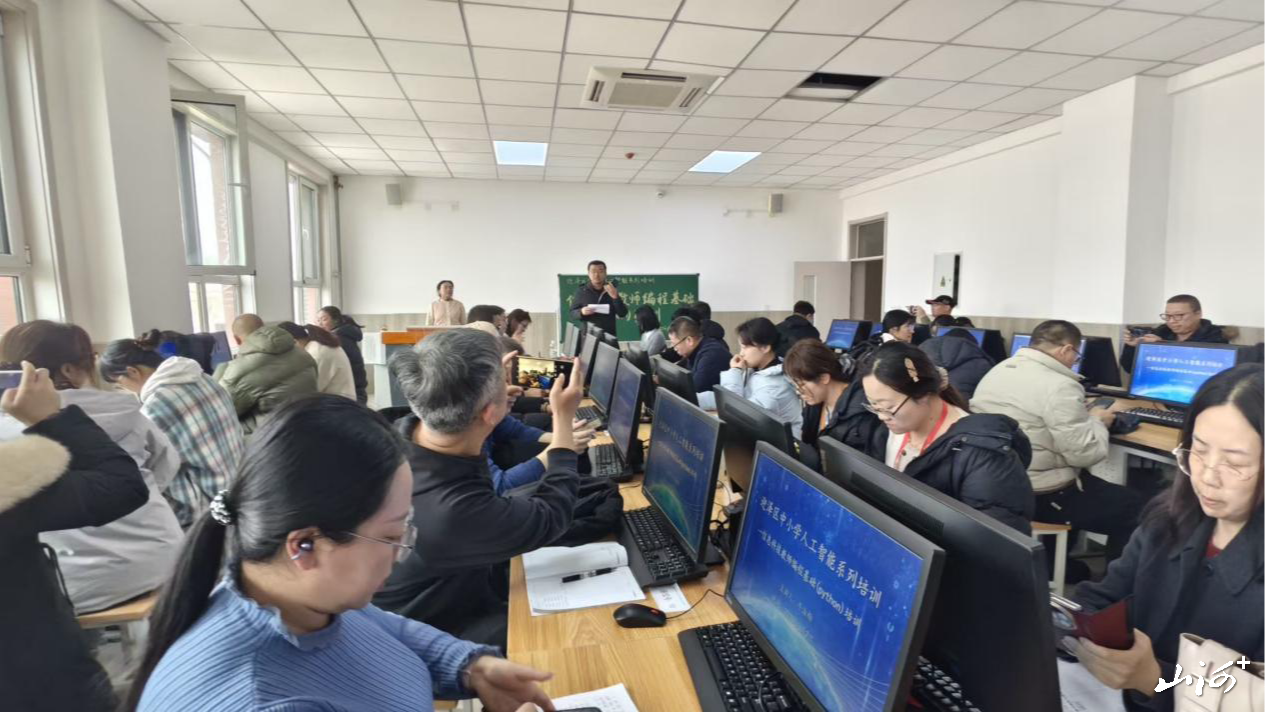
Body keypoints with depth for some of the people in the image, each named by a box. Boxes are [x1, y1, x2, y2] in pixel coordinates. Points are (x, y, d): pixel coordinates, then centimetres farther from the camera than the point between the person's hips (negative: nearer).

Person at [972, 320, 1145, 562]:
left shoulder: (996, 371, 7)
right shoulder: (1060, 386, -19)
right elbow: (1084, 454, -19)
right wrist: (1097, 421, -1)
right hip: (1037, 495, -9)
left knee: (1082, 478, 34)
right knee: (1135, 508, 9)